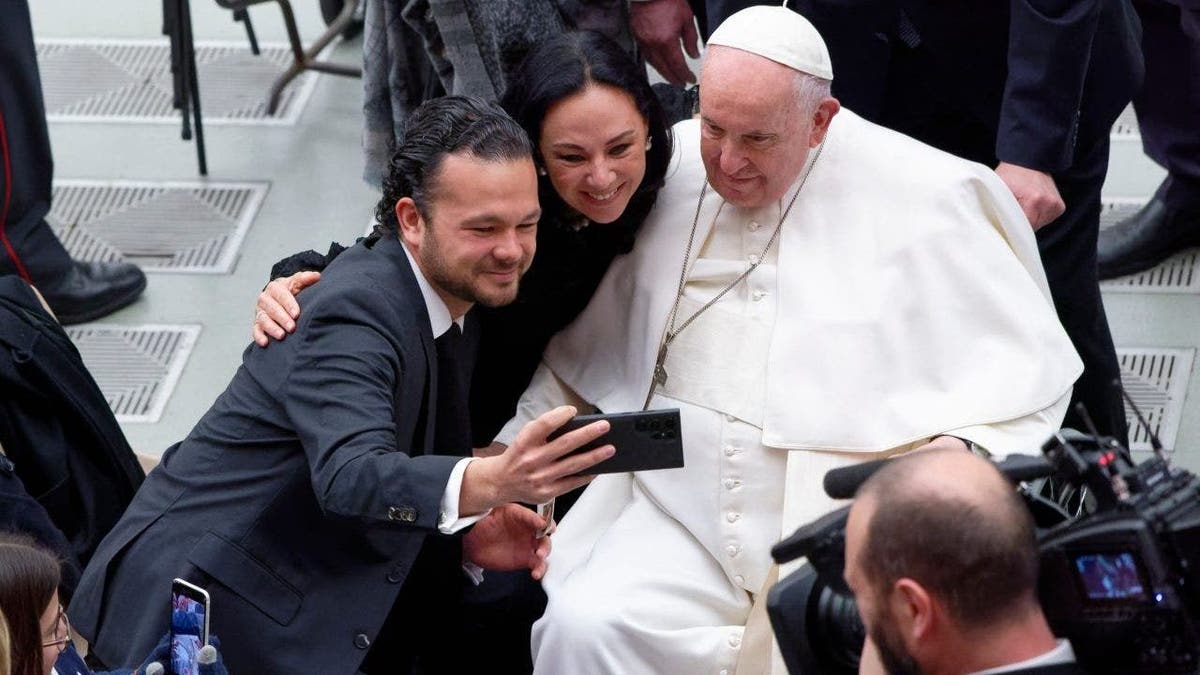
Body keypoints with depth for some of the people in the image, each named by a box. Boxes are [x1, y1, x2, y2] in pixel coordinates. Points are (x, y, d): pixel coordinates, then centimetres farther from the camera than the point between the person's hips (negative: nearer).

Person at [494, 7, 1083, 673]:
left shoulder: (923, 198, -3)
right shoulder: (664, 172, 8)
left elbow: (1023, 362, -1)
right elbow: (584, 351, 17)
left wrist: (963, 448, -19)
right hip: (680, 515, 3)